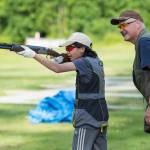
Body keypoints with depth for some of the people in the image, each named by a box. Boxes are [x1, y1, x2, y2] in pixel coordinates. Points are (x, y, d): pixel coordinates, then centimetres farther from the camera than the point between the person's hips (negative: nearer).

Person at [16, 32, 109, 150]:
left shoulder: (85, 62, -14)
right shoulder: (96, 61, 12)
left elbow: (58, 69, -26)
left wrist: (33, 55, -31)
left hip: (87, 117, -9)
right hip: (100, 117, 9)